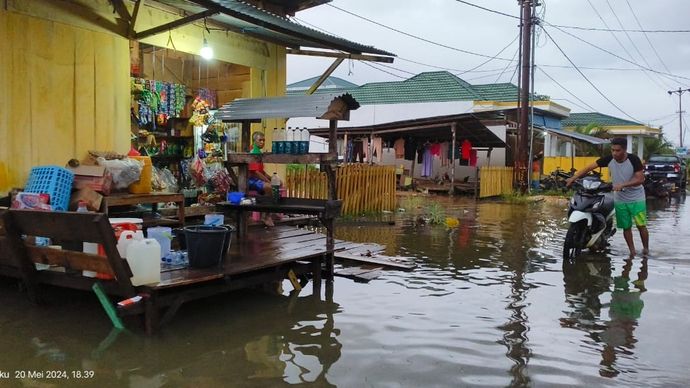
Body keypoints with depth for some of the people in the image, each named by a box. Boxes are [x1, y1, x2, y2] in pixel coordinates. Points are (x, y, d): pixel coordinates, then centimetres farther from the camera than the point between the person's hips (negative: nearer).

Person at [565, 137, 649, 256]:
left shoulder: (633, 160, -18)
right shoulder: (608, 159, -11)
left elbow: (640, 179, -21)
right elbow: (589, 167, -9)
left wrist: (622, 185, -33)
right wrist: (573, 178, -17)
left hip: (636, 199, -3)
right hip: (620, 200, 3)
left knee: (641, 225, -5)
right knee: (626, 227, 8)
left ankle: (645, 249, 13)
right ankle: (632, 251, 19)